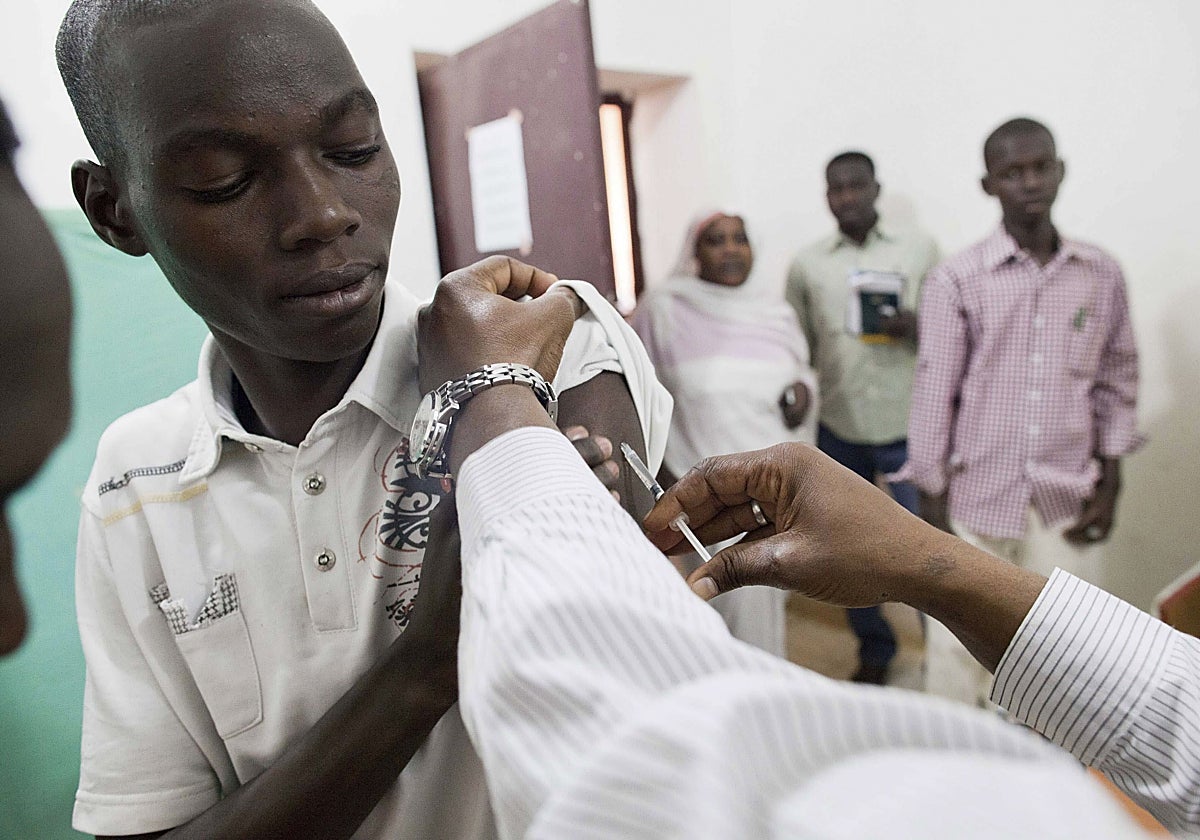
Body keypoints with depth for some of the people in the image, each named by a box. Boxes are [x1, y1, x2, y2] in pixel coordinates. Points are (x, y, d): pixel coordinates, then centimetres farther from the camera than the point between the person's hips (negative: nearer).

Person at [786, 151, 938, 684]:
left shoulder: (919, 249, 2)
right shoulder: (807, 264, 6)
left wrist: (915, 326, -17)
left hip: (907, 426, -2)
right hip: (838, 429, 2)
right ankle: (873, 650, 31)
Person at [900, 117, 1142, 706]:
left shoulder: (1102, 275, 4)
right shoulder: (956, 280, -6)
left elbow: (1117, 381, 10)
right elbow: (934, 394, -5)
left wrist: (1109, 485, 4)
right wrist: (933, 503, -5)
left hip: (1067, 503, 3)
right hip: (977, 497, -2)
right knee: (958, 654, 5)